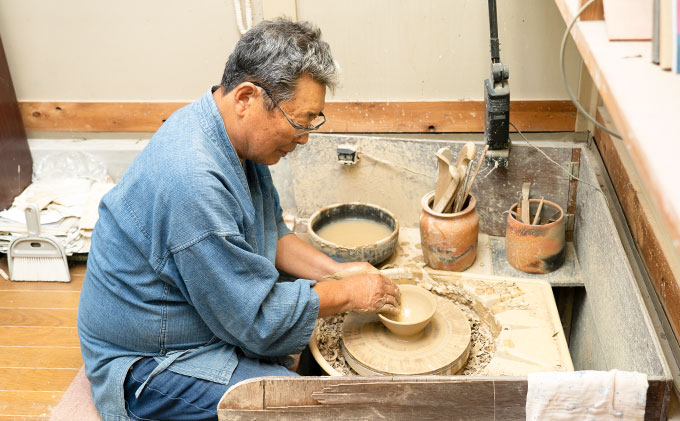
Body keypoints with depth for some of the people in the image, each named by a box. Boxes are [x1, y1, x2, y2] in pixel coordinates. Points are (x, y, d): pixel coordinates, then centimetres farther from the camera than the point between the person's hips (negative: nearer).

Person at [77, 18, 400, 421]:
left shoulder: (237, 135, -4)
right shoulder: (193, 178, -35)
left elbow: (271, 234, 11)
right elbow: (258, 319, -28)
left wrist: (335, 270, -2)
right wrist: (348, 293, -16)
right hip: (147, 363, -9)